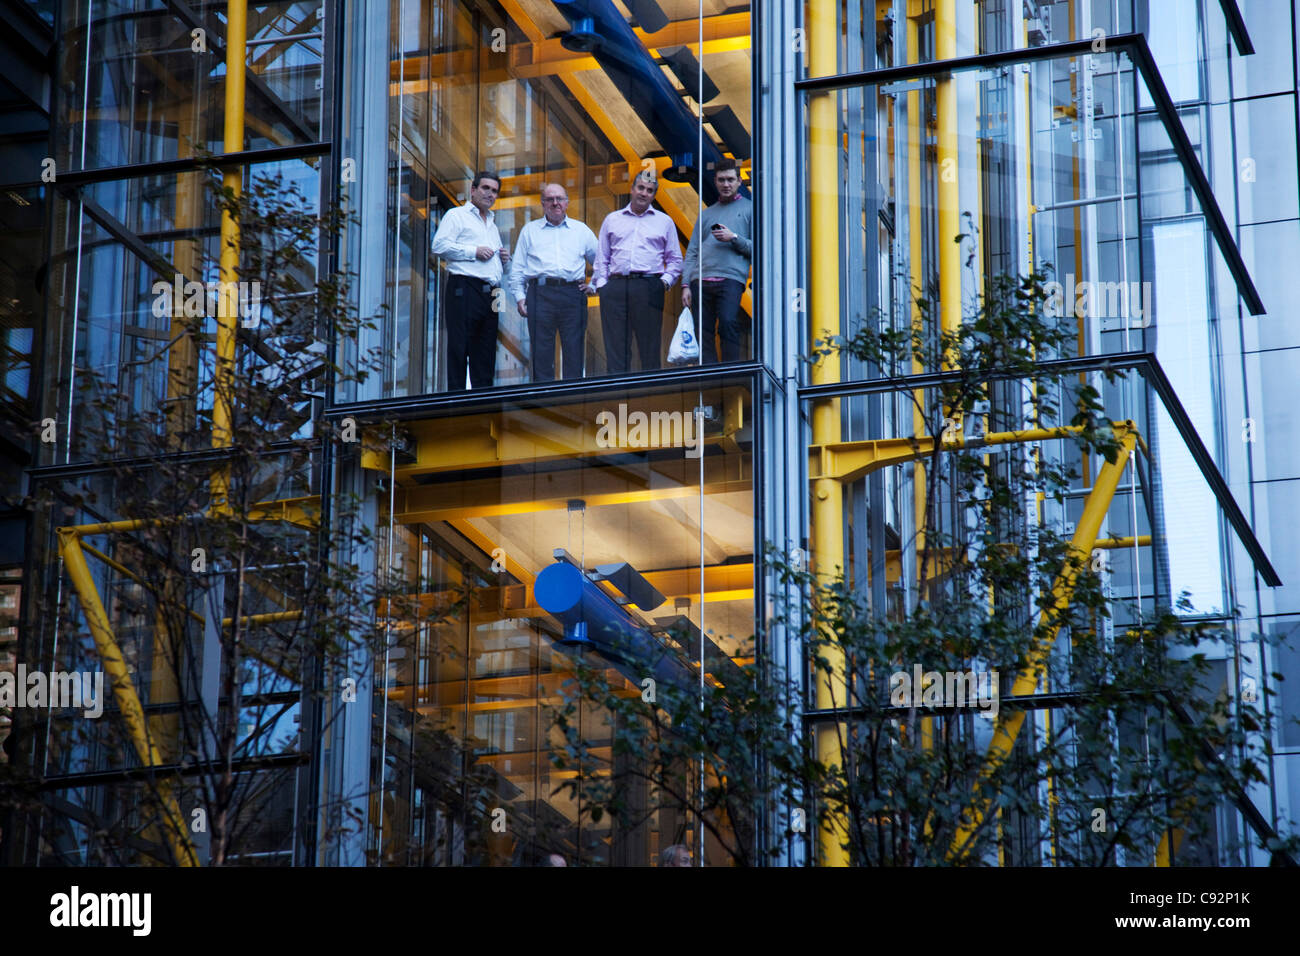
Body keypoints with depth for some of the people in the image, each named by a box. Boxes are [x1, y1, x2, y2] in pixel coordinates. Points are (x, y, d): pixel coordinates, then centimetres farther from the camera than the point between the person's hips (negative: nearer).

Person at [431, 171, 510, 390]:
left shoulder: (492, 225, 29)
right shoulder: (457, 216, 5)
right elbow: (439, 246, -11)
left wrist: (504, 258, 14)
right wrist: (474, 251, -11)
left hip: (490, 295, 8)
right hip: (464, 291, -8)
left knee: (486, 354, 5)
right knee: (459, 348, -10)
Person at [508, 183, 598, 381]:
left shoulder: (581, 230, 17)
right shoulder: (530, 230, 16)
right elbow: (517, 269, 13)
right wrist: (519, 296, 3)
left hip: (573, 294, 0)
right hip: (540, 293, 0)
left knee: (574, 350, -2)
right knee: (542, 353, -3)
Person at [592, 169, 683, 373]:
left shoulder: (664, 222, 15)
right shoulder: (612, 220, 18)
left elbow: (675, 259, 15)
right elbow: (601, 258, 17)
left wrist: (666, 280, -1)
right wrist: (601, 283, 4)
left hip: (648, 287, -1)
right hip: (616, 287, 1)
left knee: (650, 347, -4)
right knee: (615, 347, -2)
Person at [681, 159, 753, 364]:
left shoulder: (749, 209, 14)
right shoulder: (706, 214, 25)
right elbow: (692, 252, 19)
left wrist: (734, 238, -8)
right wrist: (685, 285, 8)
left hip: (730, 279, -4)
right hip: (701, 280, 4)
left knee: (728, 323, -21)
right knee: (703, 333, -3)